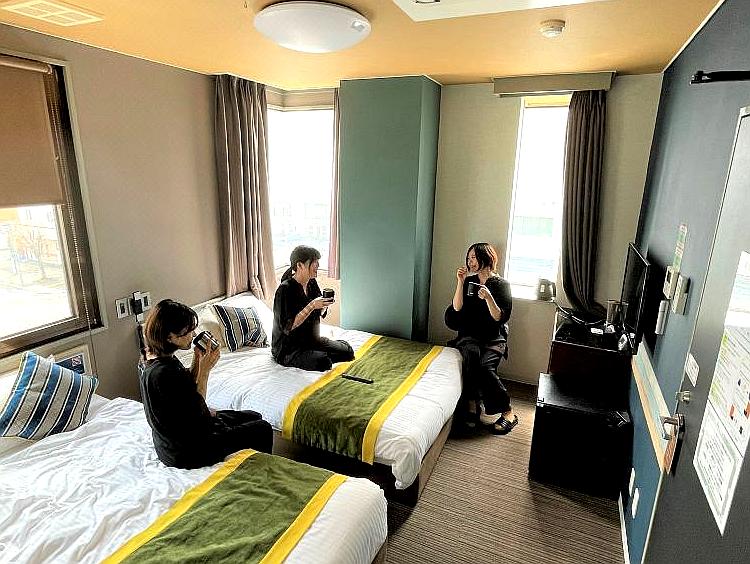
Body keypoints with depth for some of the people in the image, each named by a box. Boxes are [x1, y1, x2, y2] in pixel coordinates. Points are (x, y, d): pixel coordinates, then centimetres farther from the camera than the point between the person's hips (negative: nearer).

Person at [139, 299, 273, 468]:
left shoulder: (151, 358, -2)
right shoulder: (163, 373, -33)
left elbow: (186, 389, 8)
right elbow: (197, 412, -22)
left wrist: (197, 362, -6)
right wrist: (204, 370, -20)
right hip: (185, 453, -9)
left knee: (253, 417, 19)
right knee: (262, 429, 1)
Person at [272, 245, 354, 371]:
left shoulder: (312, 283, 2)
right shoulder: (285, 289, -21)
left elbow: (320, 313, 15)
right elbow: (287, 327, -25)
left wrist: (324, 305, -9)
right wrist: (312, 306, -30)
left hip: (312, 340, 8)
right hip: (288, 348, -8)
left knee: (347, 351, -4)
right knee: (323, 363, -30)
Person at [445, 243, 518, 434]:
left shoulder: (501, 284, -1)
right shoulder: (468, 281, 9)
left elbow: (501, 318, -9)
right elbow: (457, 308, -4)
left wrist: (488, 298, -23)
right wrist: (460, 282, -10)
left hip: (494, 338, -2)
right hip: (470, 336, 2)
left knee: (485, 366, -30)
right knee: (471, 353, -33)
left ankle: (507, 411, -17)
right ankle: (473, 403, -24)